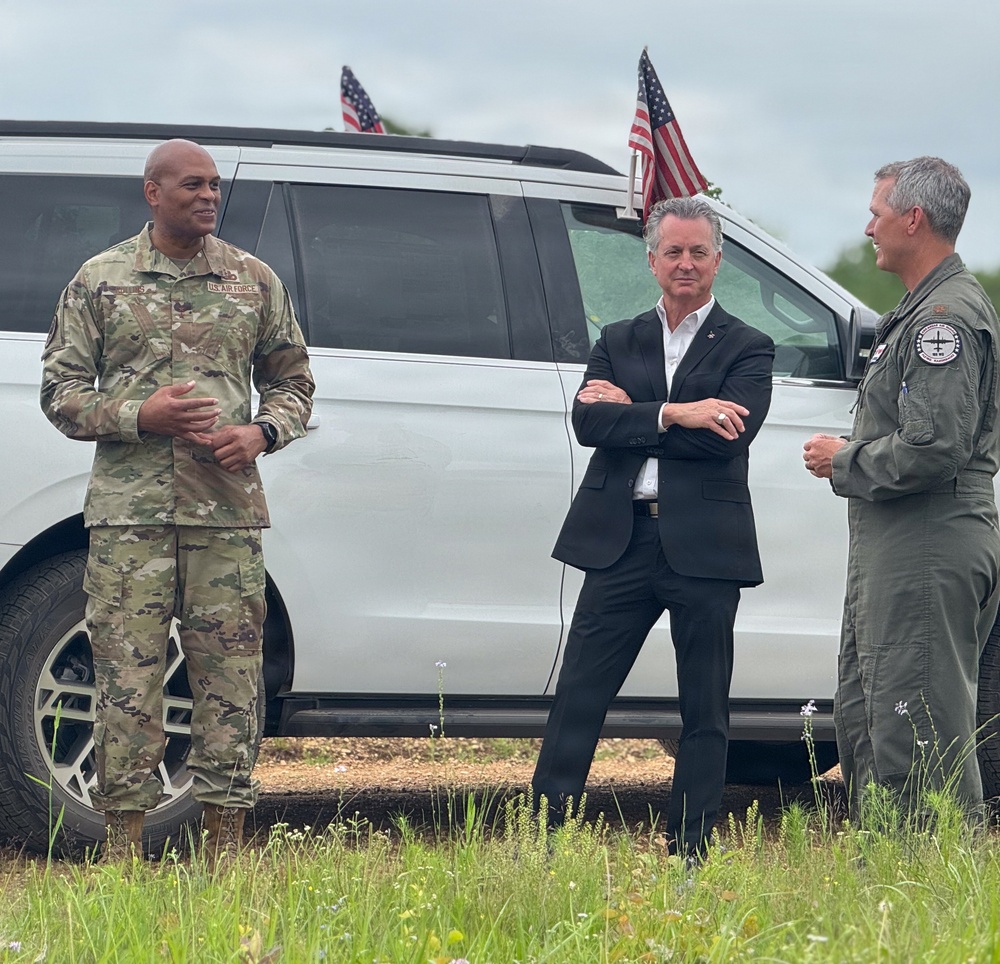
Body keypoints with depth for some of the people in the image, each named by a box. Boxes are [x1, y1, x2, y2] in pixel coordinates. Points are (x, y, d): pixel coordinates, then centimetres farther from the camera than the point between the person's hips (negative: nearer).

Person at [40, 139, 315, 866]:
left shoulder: (254, 280, 12)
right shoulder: (100, 281, 7)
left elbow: (293, 379, 18)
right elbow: (60, 390, 6)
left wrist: (263, 433, -3)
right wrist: (139, 415, -10)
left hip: (229, 510, 2)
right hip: (129, 512, -2)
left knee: (230, 676, 1)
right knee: (127, 676, -4)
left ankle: (226, 847, 7)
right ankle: (125, 845, 2)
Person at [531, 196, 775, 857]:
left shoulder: (748, 349, 5)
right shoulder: (618, 343, 15)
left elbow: (730, 434, -12)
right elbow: (588, 422, -2)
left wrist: (629, 412, -7)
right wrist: (673, 414, -15)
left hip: (704, 548, -2)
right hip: (621, 542, 2)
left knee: (705, 711, 5)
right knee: (579, 695, 0)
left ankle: (688, 853, 11)